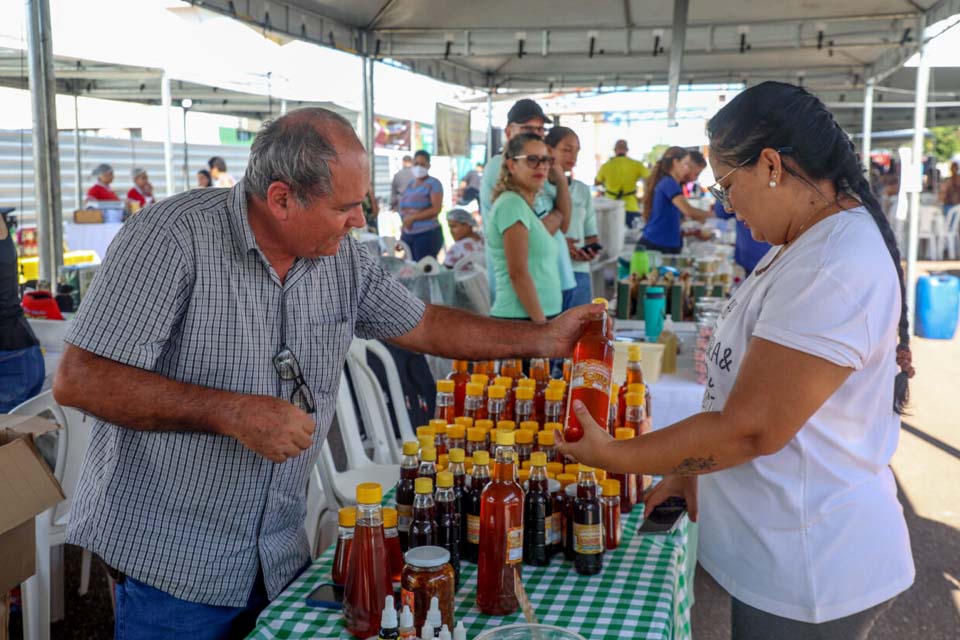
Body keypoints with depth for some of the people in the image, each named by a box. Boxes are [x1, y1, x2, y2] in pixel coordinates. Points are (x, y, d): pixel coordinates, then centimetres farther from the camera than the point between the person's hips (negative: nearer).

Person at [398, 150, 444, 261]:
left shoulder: (433, 183, -6)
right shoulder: (410, 184, 15)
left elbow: (436, 209, -16)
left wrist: (412, 218, -16)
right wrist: (402, 235, 15)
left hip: (427, 234, -7)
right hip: (407, 234, 7)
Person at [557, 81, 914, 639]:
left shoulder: (834, 271, -26)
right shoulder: (813, 243, 7)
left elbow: (751, 429, -26)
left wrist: (615, 456, -17)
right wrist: (695, 469, 11)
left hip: (808, 571, -9)